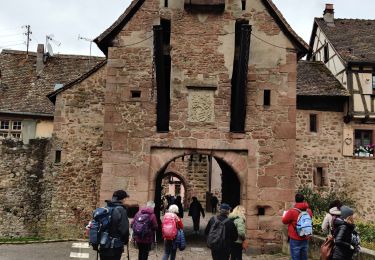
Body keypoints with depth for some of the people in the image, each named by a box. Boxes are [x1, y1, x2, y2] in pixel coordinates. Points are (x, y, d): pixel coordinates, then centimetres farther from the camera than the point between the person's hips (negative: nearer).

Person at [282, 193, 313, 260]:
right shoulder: (309, 211, -3)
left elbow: (284, 221, -4)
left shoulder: (292, 211, -18)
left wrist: (286, 214, 16)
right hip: (305, 239, 5)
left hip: (295, 240, -4)